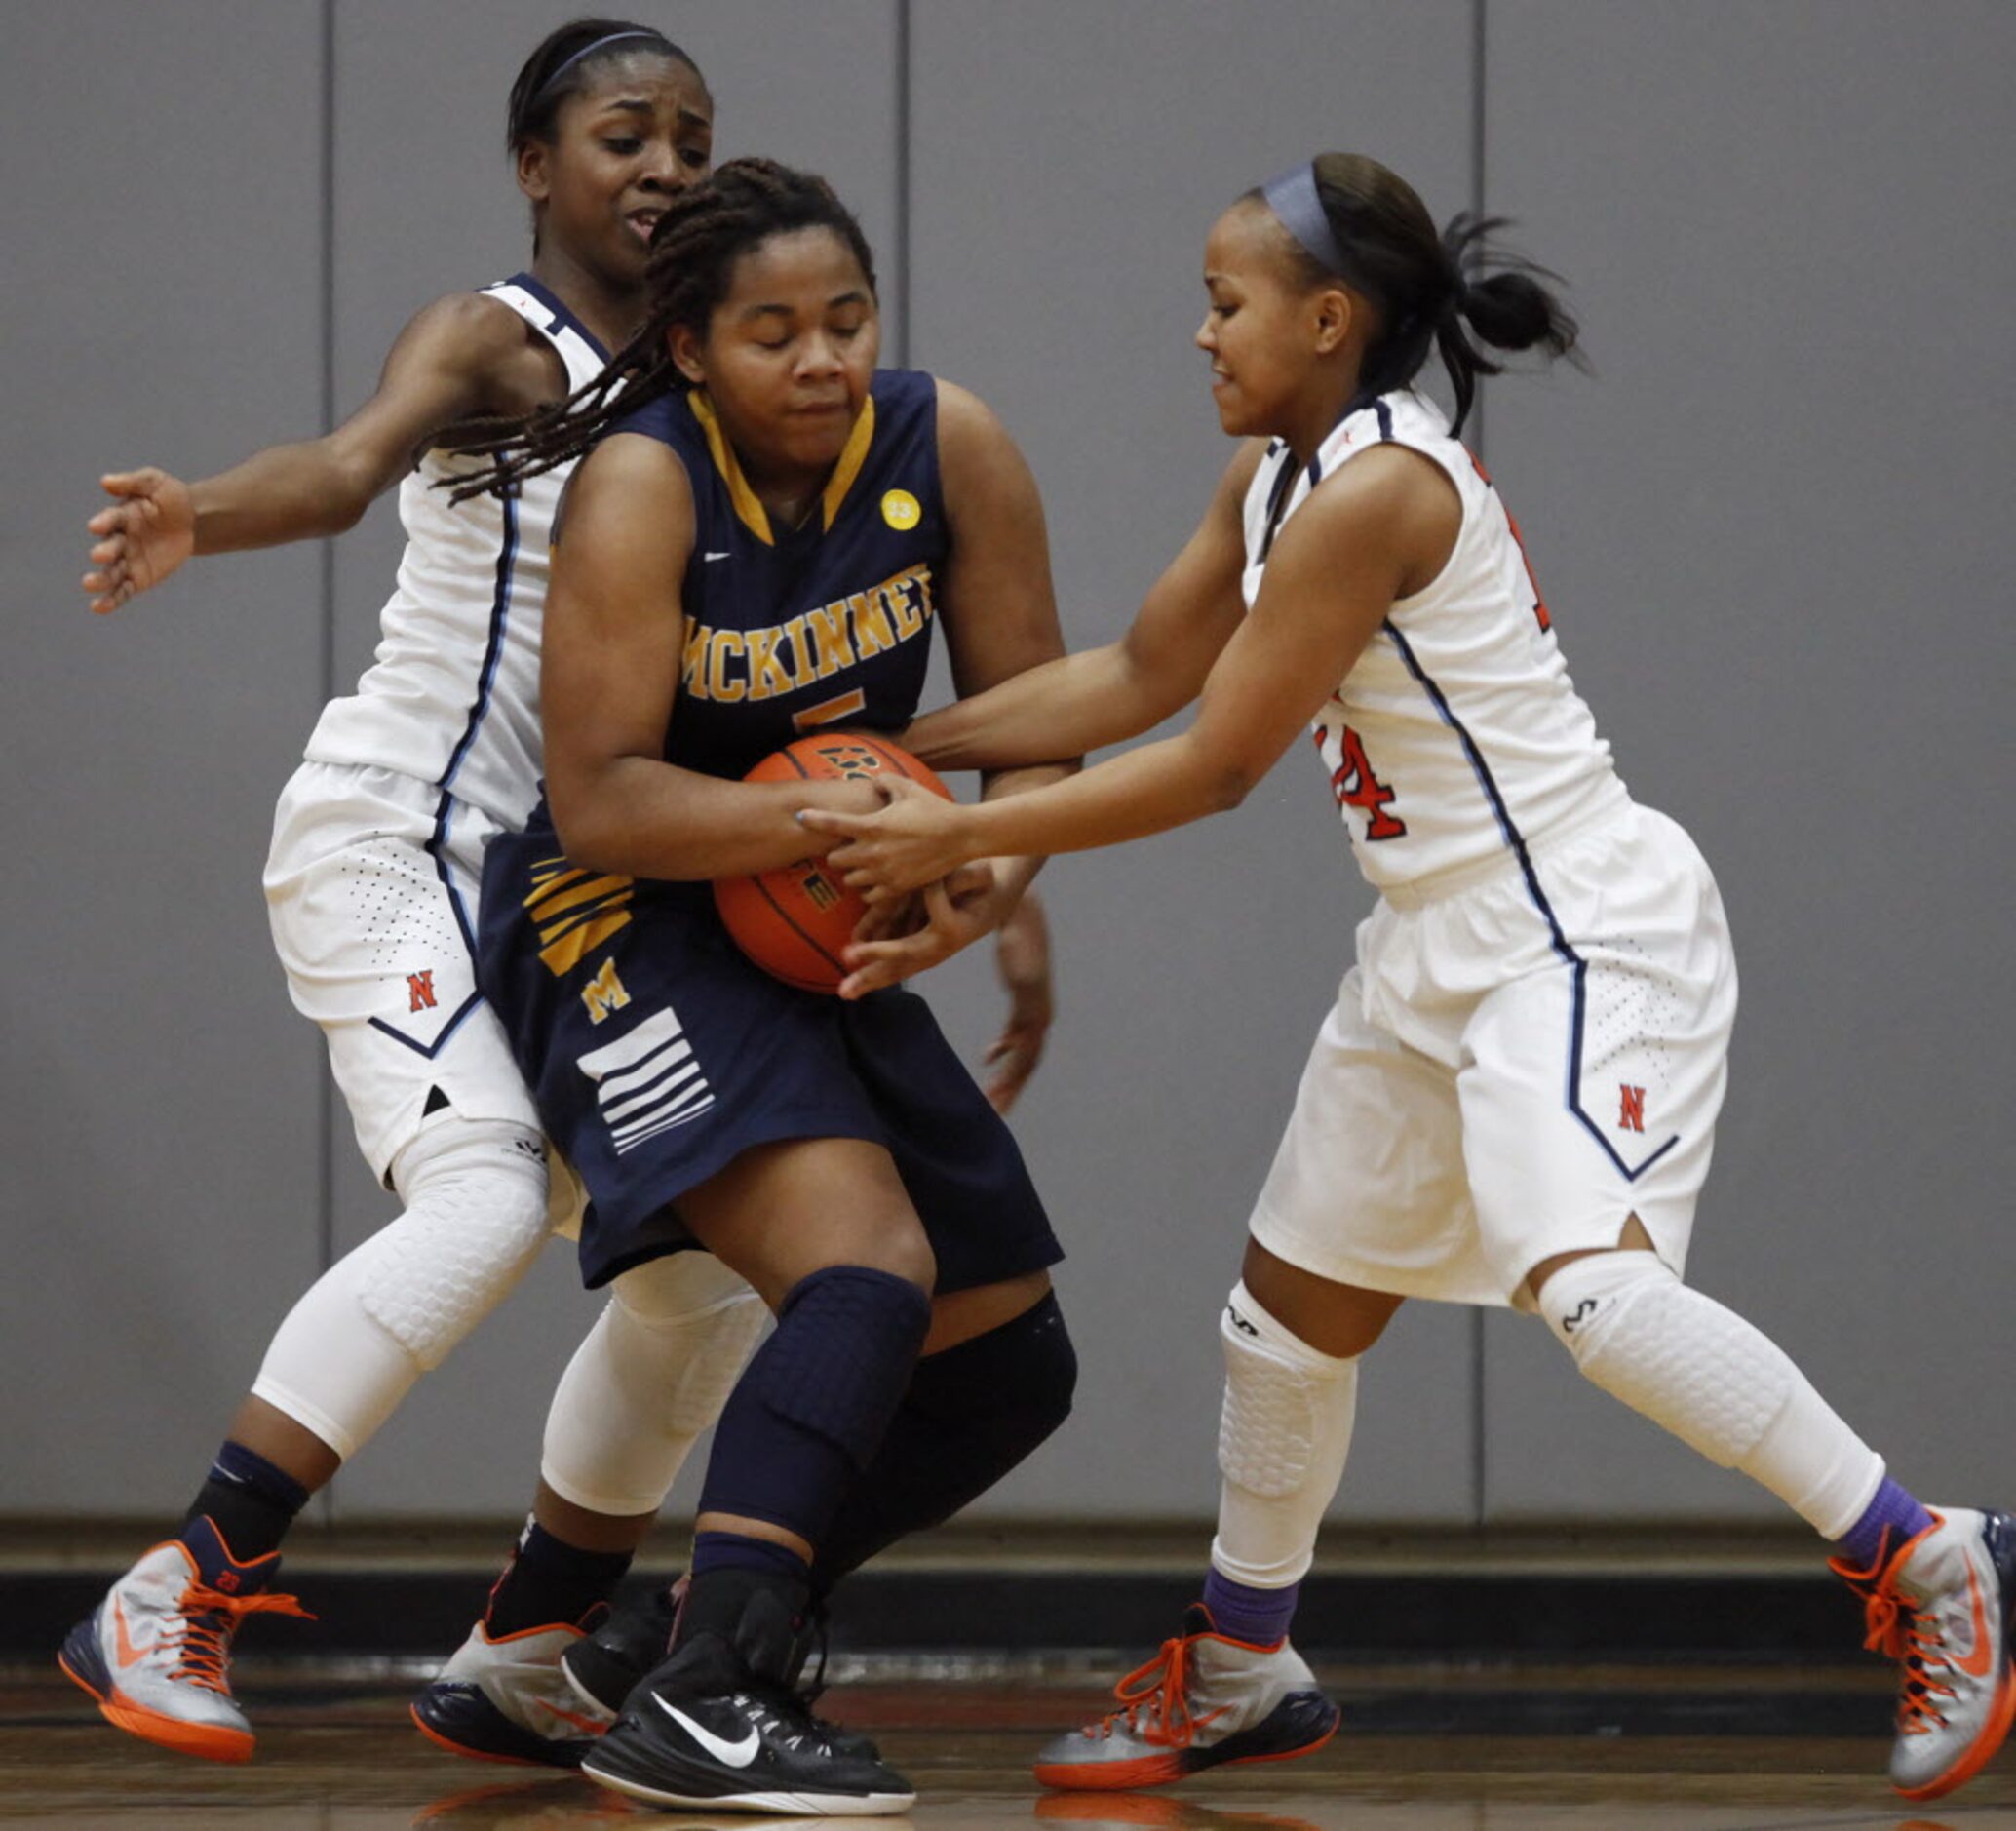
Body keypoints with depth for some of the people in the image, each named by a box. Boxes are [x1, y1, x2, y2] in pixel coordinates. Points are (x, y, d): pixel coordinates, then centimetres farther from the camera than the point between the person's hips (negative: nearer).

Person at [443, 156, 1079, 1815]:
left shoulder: (949, 448, -6)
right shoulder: (641, 487, -20)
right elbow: (597, 801, -23)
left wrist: (989, 871, -21)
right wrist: (833, 820, -36)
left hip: (822, 944, 7)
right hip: (618, 931, -7)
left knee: (1007, 1369, 11)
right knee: (869, 1272, -30)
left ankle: (738, 1620, 27)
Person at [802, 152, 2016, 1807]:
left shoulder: (1373, 490, -21)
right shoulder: (1275, 479, 8)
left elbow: (1214, 766, -18)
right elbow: (1135, 677, 18)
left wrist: (959, 841, -12)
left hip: (1584, 927, -11)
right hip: (1445, 944, 11)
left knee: (1593, 1283, -27)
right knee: (1294, 1297, 17)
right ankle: (1241, 1675, 34)